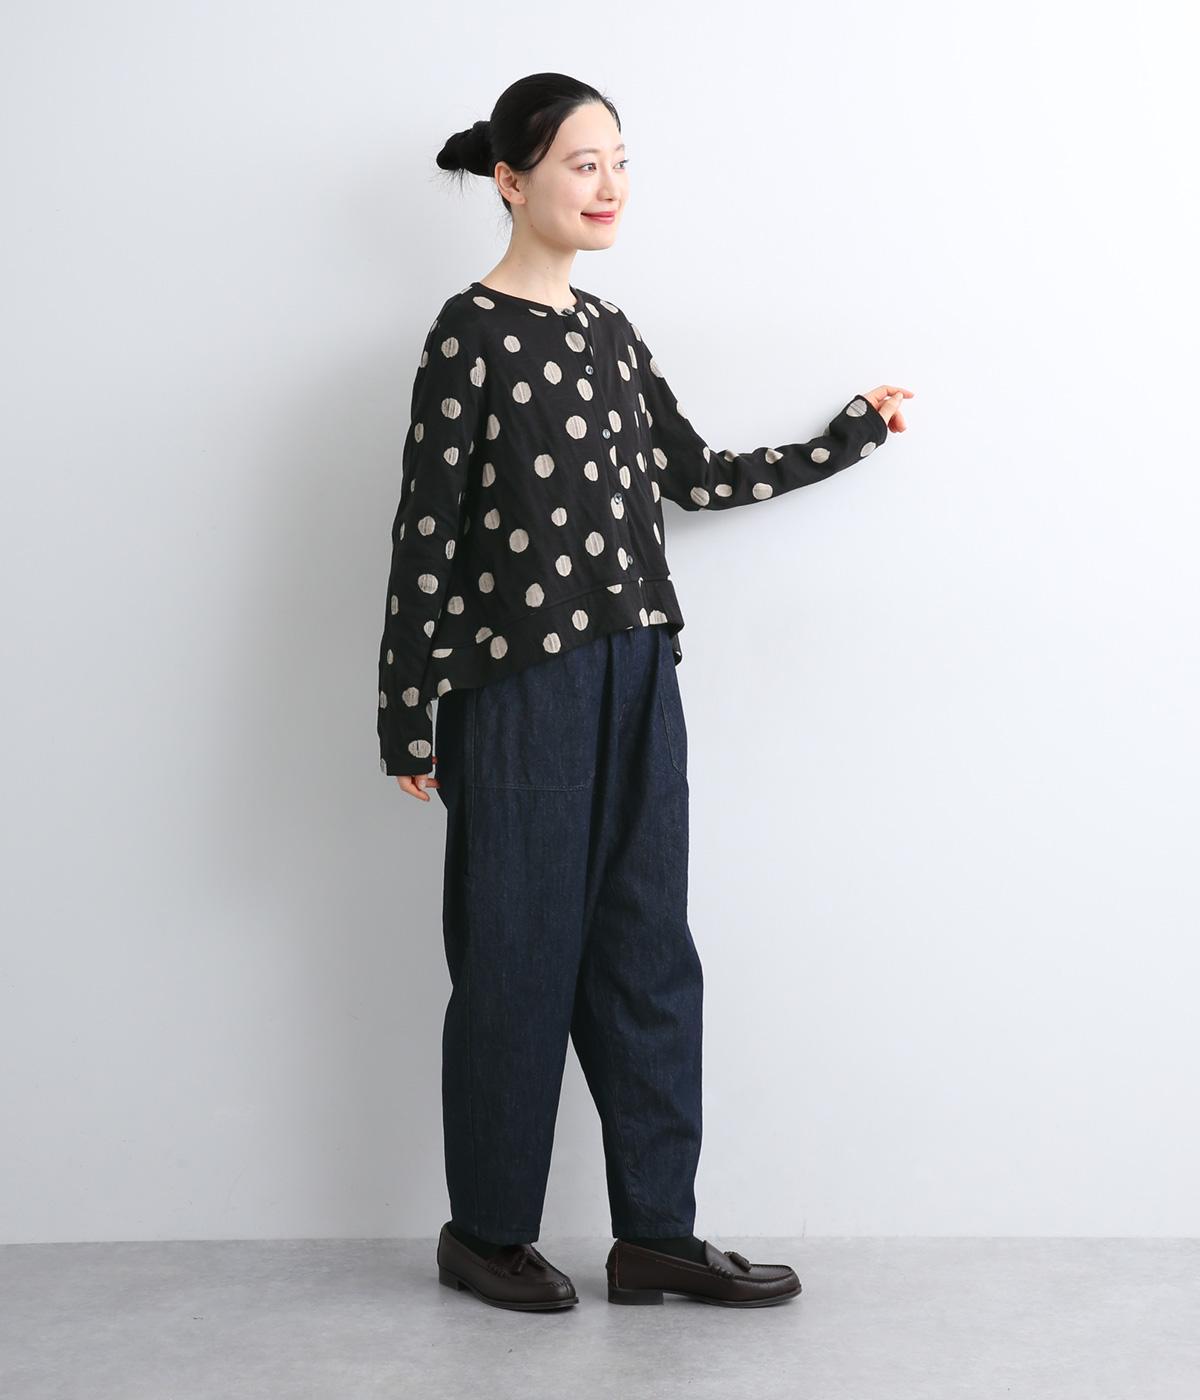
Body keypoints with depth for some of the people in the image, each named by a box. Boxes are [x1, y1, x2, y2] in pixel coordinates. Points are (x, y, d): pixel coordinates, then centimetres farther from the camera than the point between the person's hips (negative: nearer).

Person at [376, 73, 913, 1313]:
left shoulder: (608, 332, 13)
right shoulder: (471, 335, -8)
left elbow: (699, 477, 17)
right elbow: (424, 535, -9)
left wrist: (856, 432, 20)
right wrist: (410, 721, -9)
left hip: (638, 681, 7)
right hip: (523, 690, -7)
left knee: (647, 956, 9)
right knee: (520, 961, 4)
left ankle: (656, 1234, 20)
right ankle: (484, 1232, 22)